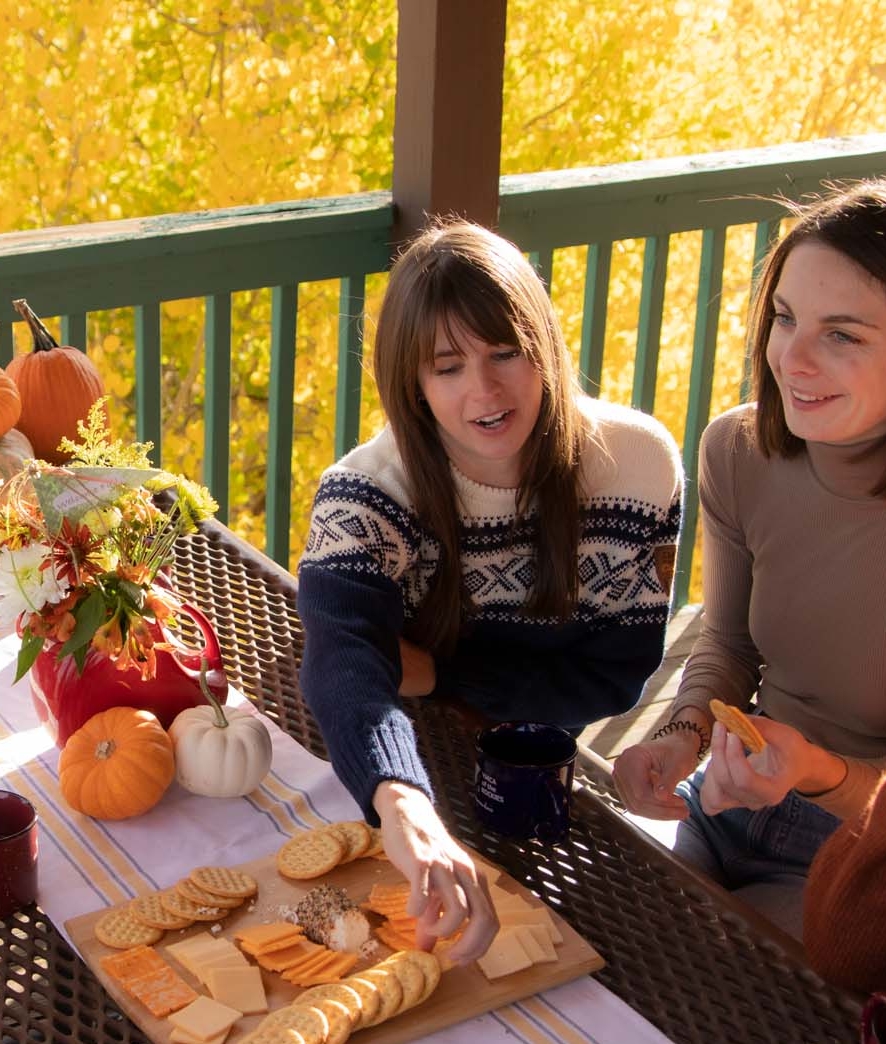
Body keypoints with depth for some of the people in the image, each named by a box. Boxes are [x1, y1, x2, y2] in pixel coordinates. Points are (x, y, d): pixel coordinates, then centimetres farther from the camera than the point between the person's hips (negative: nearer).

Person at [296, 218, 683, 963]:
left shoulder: (638, 461, -15)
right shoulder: (367, 493, -19)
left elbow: (619, 677, -10)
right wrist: (404, 807, -59)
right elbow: (343, 659, -38)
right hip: (428, 775, -1)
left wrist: (432, 670, -20)